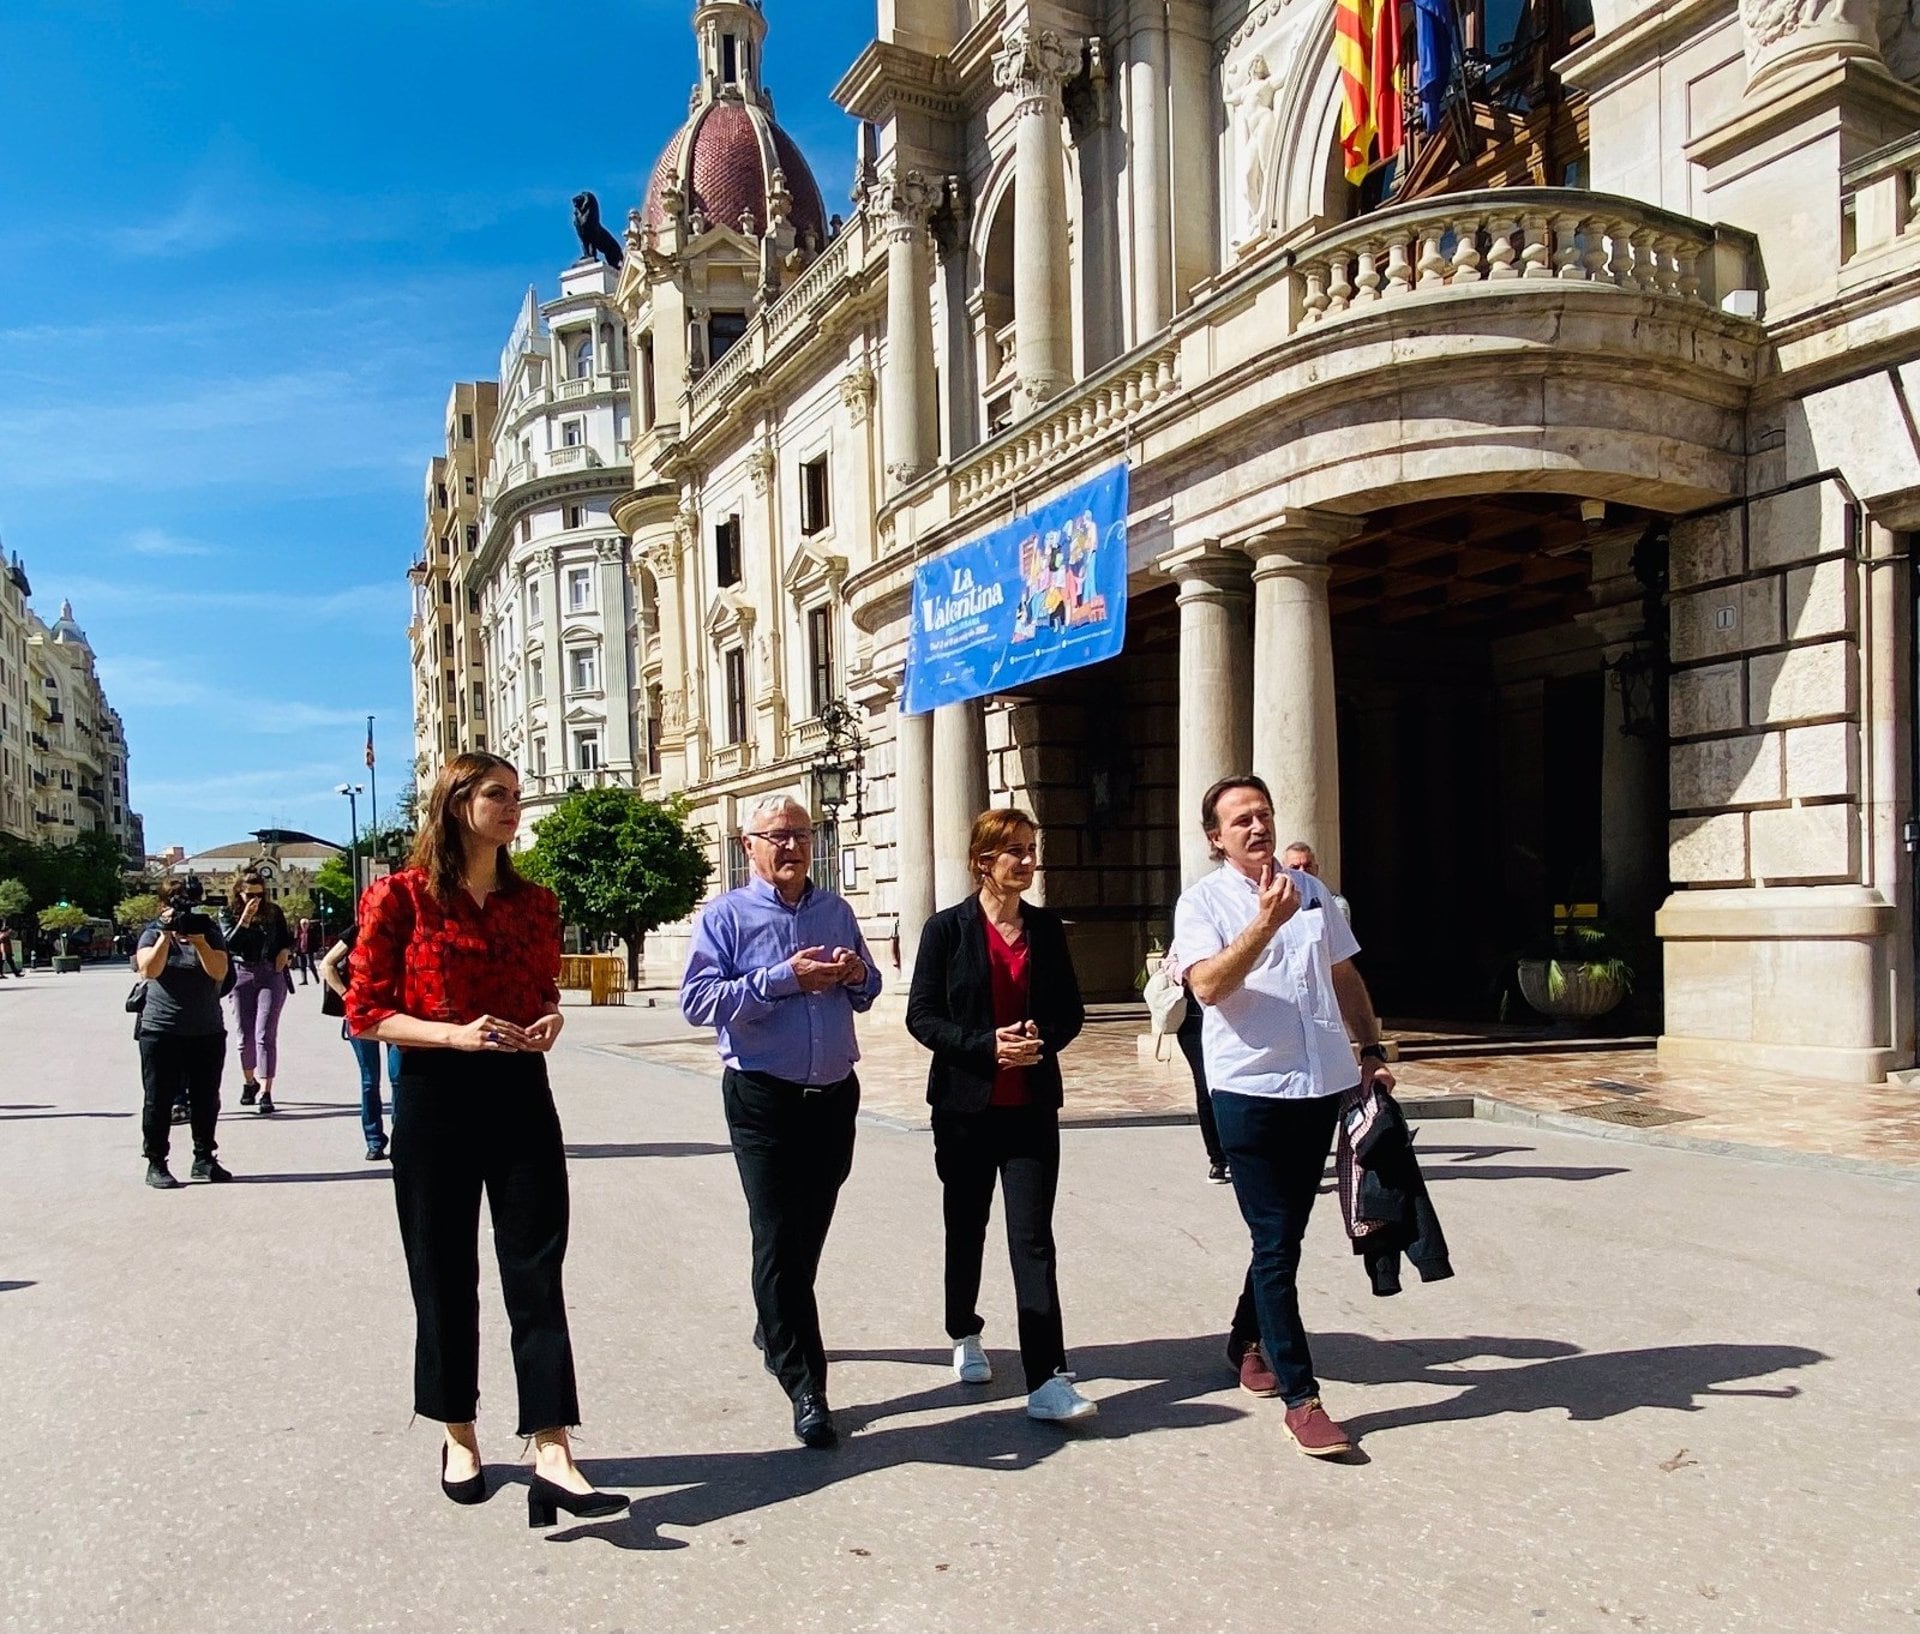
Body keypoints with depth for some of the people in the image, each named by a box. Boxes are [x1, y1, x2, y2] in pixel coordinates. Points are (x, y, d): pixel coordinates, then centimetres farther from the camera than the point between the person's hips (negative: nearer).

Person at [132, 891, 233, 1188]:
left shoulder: (210, 932, 3)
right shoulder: (153, 934, 0)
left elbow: (220, 972, -11)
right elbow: (147, 971, -17)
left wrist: (199, 941, -21)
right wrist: (166, 937, -22)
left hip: (208, 1031, 2)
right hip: (161, 1031, -2)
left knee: (206, 1099, 8)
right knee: (159, 1099, 0)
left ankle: (204, 1157, 20)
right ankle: (156, 1164, 8)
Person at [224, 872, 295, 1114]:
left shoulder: (273, 912, 6)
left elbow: (287, 938, 19)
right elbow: (230, 944, -13)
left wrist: (286, 952, -2)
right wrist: (245, 918, -20)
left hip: (272, 975, -1)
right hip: (243, 975, 1)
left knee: (265, 1034, -11)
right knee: (246, 1035, 9)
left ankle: (265, 1093, -15)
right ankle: (249, 1083, 33)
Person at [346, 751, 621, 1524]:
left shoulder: (534, 903, 9)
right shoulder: (401, 896, -4)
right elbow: (365, 1011, -5)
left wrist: (548, 1021, -3)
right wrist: (454, 1034, -19)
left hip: (520, 1095, 3)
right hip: (434, 1097, -3)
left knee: (537, 1272, -3)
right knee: (444, 1274, 9)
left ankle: (553, 1458, -2)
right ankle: (459, 1438, 29)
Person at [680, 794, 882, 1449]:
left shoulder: (836, 910, 11)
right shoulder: (727, 916, -5)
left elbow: (867, 995, 19)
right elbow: (697, 1001, -15)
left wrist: (856, 975, -5)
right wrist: (784, 979, -21)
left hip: (834, 1094, 5)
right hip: (764, 1099, -5)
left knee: (809, 1232, 19)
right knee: (778, 1239, -6)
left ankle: (775, 1329, 42)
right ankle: (805, 1386, -1)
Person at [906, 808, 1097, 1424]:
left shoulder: (1047, 928, 5)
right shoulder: (948, 928, -4)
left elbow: (1070, 1011, 9)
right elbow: (921, 1015, -6)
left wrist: (1044, 1039, -12)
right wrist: (986, 1045, -19)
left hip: (1032, 1107, 1)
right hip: (965, 1104, -1)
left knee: (1033, 1238, -5)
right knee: (966, 1227, 15)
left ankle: (1047, 1380, -5)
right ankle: (965, 1335, 38)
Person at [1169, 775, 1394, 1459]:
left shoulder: (1312, 891, 12)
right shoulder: (1202, 902, -5)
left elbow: (1346, 977, 20)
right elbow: (1209, 985, -21)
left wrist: (1372, 1050, 13)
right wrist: (1266, 922, -29)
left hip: (1323, 1084, 6)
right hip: (1251, 1089, -6)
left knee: (1287, 1233, 17)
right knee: (1276, 1243, -3)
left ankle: (1247, 1341, 37)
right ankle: (1300, 1397, 4)